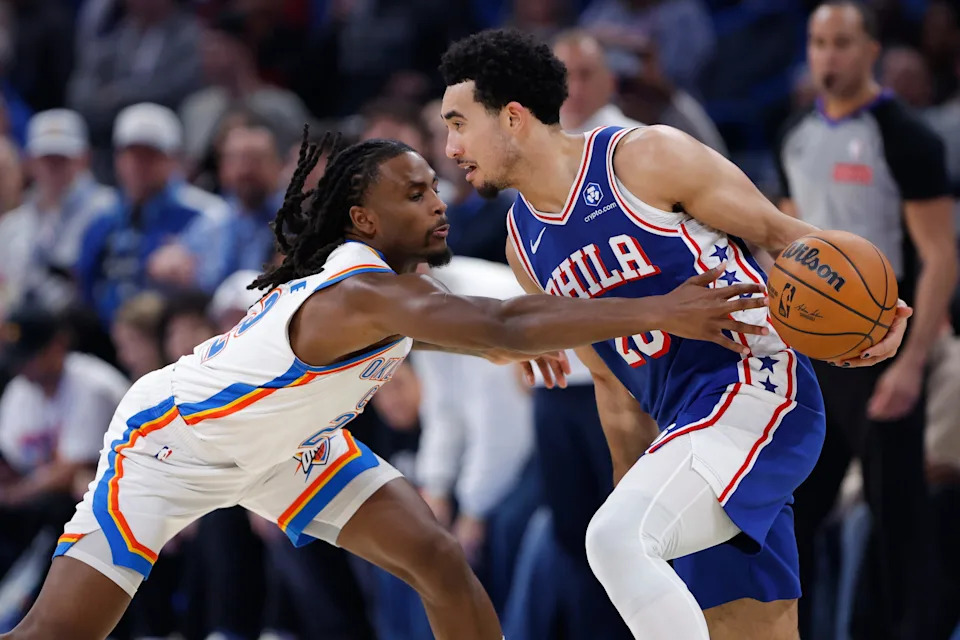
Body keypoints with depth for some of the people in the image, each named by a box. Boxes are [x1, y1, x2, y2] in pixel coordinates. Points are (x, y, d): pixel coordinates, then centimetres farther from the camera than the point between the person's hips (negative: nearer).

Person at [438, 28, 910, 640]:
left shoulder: (647, 159, -8)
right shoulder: (525, 244, 15)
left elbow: (780, 232, -6)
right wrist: (634, 491, 21)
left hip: (756, 390, -9)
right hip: (685, 423, 9)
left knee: (614, 537, -27)